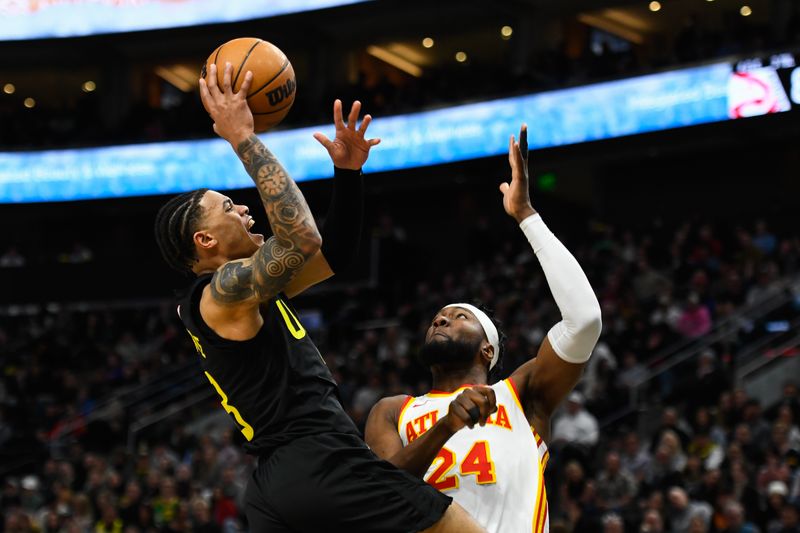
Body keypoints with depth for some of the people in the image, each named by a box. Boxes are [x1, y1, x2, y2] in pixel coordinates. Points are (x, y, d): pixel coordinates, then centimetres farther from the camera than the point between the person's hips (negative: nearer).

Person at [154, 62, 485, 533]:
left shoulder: (250, 291, 21)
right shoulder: (222, 292, -7)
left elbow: (332, 253, 27)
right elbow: (302, 239, -23)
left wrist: (347, 172, 13)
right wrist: (243, 138, -16)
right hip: (323, 464, -10)